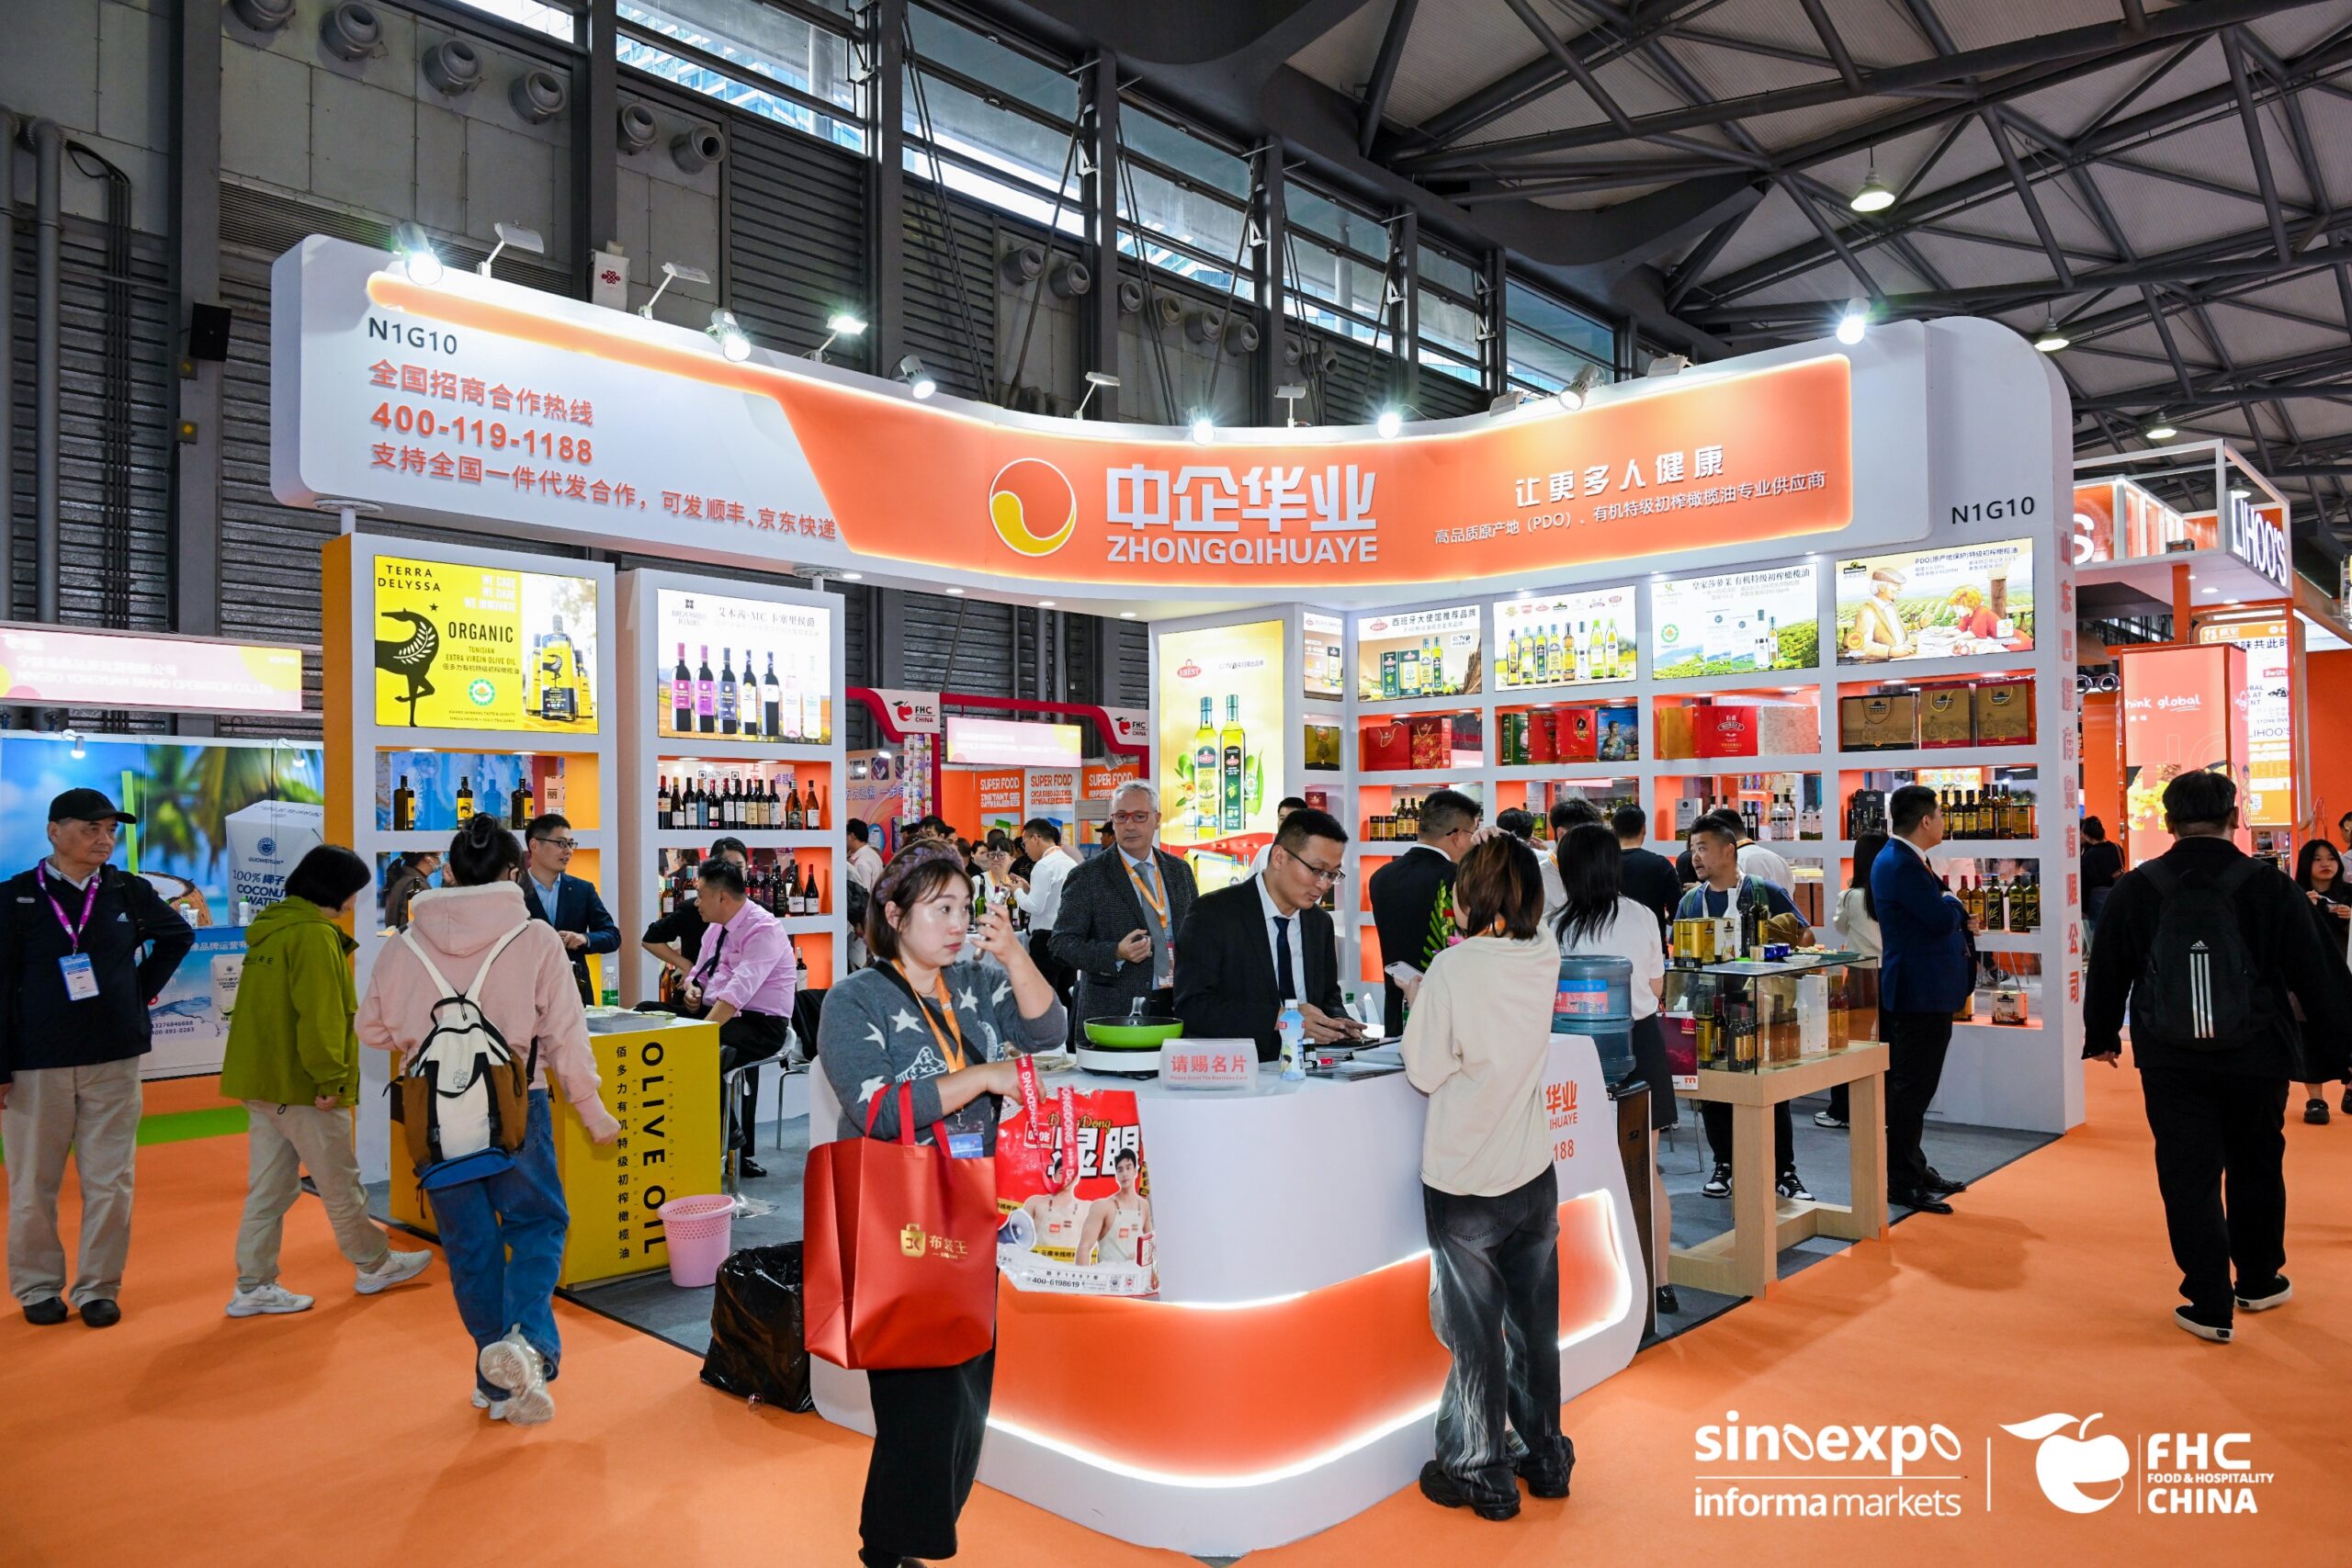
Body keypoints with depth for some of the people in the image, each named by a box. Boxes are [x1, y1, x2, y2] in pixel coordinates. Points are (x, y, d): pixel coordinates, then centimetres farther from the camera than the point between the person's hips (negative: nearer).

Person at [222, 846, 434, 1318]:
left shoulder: (269, 928, 13)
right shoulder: (315, 934, -17)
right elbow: (318, 1015, -23)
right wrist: (330, 1079, -19)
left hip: (260, 1079, 9)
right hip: (300, 1084, -9)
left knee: (269, 1188, 12)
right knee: (340, 1184, 6)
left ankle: (254, 1286, 14)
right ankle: (374, 1265, 21)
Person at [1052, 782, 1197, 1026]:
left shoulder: (1180, 871, 10)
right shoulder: (1087, 877, -5)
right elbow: (1061, 942, -8)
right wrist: (1116, 953, -24)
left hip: (1177, 1004, 4)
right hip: (1113, 1012, -4)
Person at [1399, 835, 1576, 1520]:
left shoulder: (1453, 968, -18)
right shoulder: (1545, 960, -3)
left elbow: (1425, 1071, -12)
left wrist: (1421, 1010, 2)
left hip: (1465, 1186, -5)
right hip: (1534, 1177, 5)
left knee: (1474, 1334, 8)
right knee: (1534, 1324, 18)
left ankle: (1482, 1475, 21)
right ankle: (1545, 1457, 32)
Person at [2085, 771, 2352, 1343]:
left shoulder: (2134, 890, -5)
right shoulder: (2270, 888, -8)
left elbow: (2106, 971, 5)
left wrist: (2102, 1036, 20)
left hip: (2170, 1063, -1)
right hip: (2256, 1059, 1)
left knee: (2189, 1178, 6)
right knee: (2256, 1169, 21)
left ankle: (2210, 1305, 8)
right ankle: (2259, 1281, 36)